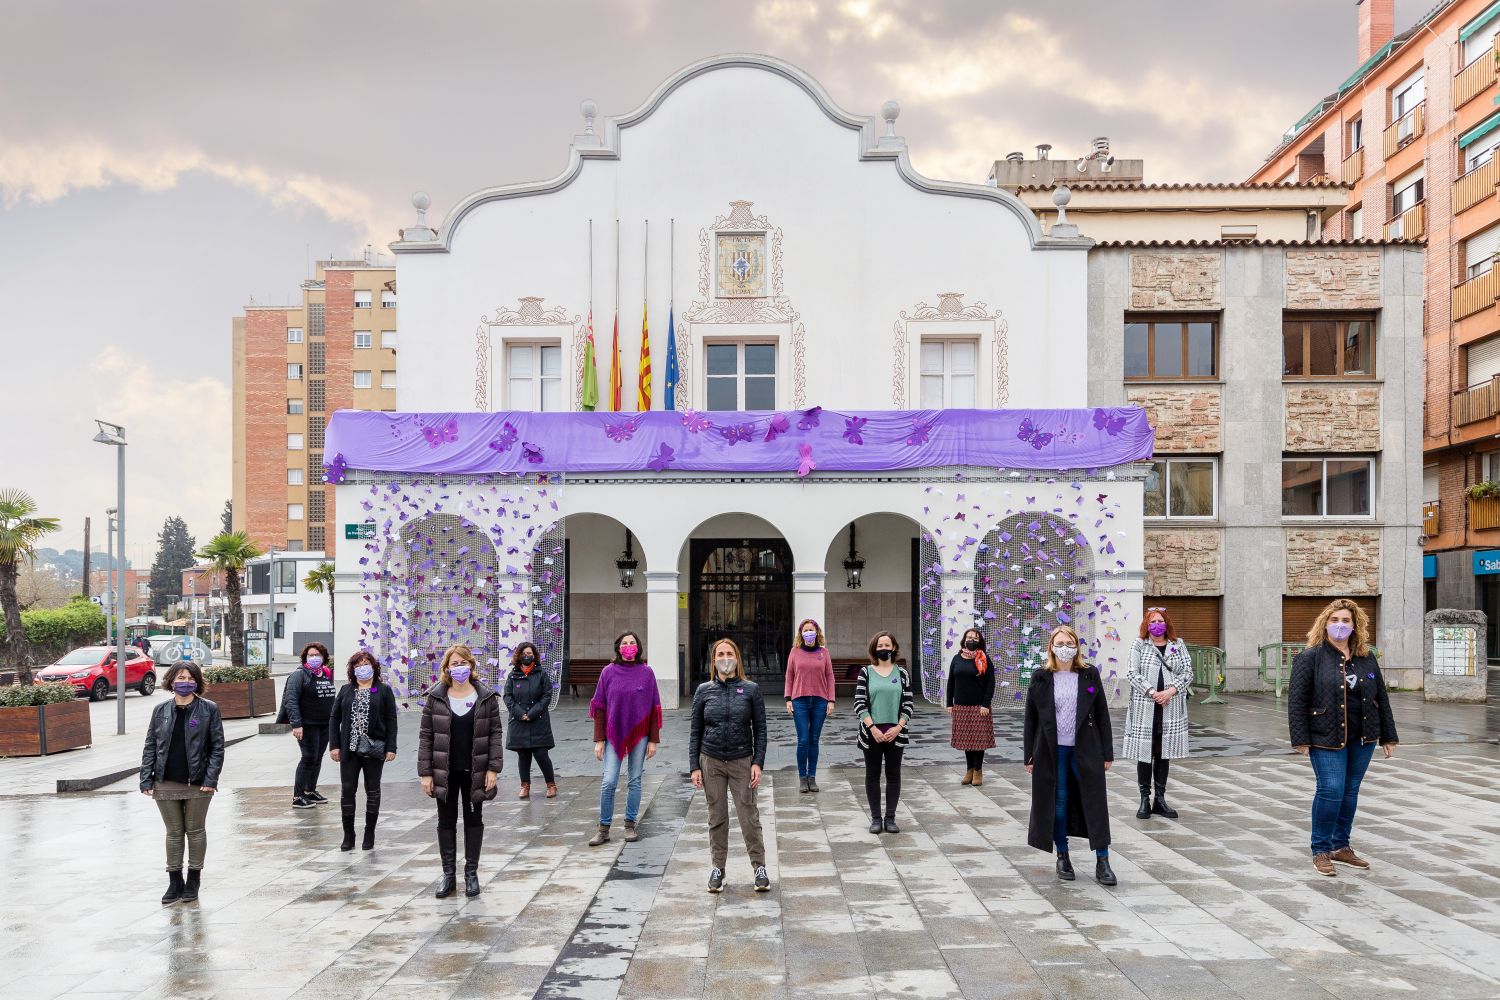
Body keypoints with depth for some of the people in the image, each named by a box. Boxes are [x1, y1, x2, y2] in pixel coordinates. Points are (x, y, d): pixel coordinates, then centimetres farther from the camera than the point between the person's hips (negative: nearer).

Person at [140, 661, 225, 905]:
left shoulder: (209, 710, -3)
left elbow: (217, 747, -4)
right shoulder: (161, 711, 5)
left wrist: (211, 778, -12)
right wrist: (146, 779, -1)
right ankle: (175, 882, 21)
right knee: (173, 832, 11)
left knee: (195, 831, 8)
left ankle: (193, 880, 22)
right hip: (166, 784, 2)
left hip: (197, 784, -2)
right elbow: (150, 746, 7)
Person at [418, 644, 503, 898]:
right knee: (446, 822, 7)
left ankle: (471, 873, 19)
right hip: (445, 772, 1)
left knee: (474, 820, 9)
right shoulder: (435, 697, -2)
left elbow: (494, 733, -2)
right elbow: (426, 736, -1)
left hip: (475, 771, -1)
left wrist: (493, 768, -9)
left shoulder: (486, 696, -4)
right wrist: (425, 773, -6)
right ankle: (448, 875, 17)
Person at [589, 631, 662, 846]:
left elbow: (654, 708, 2)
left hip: (639, 735, 0)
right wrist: (599, 740, -3)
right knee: (608, 782, -5)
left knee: (634, 781, 7)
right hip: (614, 734, 0)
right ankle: (604, 829, 4)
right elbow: (599, 707, 2)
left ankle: (630, 825, 18)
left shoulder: (646, 673, 0)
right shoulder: (608, 672, 0)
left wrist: (653, 740, -2)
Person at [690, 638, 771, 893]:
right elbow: (696, 731, 5)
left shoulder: (751, 689, -1)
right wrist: (694, 767, 0)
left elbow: (760, 729, 1)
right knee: (717, 818, 8)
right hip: (711, 763, 1)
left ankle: (759, 867, 11)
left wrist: (758, 762, -7)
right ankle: (718, 868, 18)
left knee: (749, 816, 0)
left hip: (742, 762, -1)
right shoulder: (704, 691, 2)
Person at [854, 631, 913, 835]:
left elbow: (908, 705, 2)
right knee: (873, 775, 6)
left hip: (895, 732, 1)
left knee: (894, 775, 6)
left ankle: (890, 818, 14)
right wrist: (873, 728, -14)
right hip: (871, 733, -1)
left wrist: (898, 728, -10)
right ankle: (876, 818, 14)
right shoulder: (866, 672, 1)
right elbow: (859, 704, -5)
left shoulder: (902, 673, 4)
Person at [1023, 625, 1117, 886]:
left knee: (1095, 803, -1)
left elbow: (1102, 715, 4)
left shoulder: (1090, 675, 2)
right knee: (1058, 803, 7)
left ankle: (1102, 862, 5)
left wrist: (1107, 753, 1)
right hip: (1052, 751, 0)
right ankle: (1062, 857, 21)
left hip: (1085, 750, 0)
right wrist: (1029, 756, 1)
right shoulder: (1041, 678, 1)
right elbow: (1030, 719, 4)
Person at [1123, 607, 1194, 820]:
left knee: (1164, 754, 7)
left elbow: (1187, 672, 3)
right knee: (1144, 752, 0)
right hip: (1144, 708, -2)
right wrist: (1152, 692, -15)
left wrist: (1170, 691, -11)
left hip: (1171, 707, 2)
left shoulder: (1178, 645, 10)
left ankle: (1160, 799, 15)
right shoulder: (1138, 645, 3)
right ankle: (1145, 800, 8)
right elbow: (1132, 673, -5)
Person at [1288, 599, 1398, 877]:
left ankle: (1341, 846, 23)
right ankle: (1320, 850, 3)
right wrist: (1301, 739, -13)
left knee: (1350, 791, 10)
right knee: (1331, 790, -10)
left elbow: (1381, 698, 13)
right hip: (1327, 737, -5)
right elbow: (1296, 700, -9)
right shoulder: (1310, 657, -6)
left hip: (1362, 738, 5)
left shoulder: (1367, 658, 9)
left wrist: (1388, 737, 11)